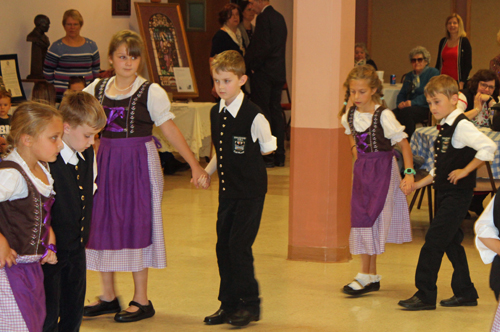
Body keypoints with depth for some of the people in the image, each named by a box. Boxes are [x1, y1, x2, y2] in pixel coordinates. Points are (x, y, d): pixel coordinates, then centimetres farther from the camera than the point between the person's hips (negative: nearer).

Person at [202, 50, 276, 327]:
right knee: (223, 246, 9)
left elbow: (268, 147, -2)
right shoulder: (215, 113, 6)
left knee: (239, 245, -8)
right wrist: (206, 171, 4)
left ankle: (249, 304, 6)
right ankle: (228, 304, 21)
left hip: (250, 192, -7)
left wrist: (247, 155, 0)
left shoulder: (253, 115, -15)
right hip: (227, 190, 7)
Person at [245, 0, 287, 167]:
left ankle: (266, 157, -4)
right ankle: (279, 156, 12)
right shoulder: (279, 17, 14)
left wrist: (252, 66, -9)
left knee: (263, 113, -4)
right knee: (276, 112, 10)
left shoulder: (263, 17, -13)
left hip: (263, 72, -8)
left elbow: (263, 47, -21)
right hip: (279, 72, 9)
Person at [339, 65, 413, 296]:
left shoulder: (383, 116, -17)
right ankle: (372, 276, 14)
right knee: (360, 218, 5)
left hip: (382, 169, -6)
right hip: (361, 168, 6)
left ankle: (365, 276, -3)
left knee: (370, 218, -10)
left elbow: (403, 144, -13)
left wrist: (409, 172, -19)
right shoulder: (349, 114, 1)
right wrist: (354, 148, 11)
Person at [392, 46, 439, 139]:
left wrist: (412, 103, -18)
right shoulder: (409, 76, 25)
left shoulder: (433, 72, 3)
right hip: (409, 107, 6)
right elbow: (402, 94, 22)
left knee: (405, 112, -36)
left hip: (425, 108, -6)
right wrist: (400, 103, -2)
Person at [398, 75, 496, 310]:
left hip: (457, 193, -10)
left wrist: (465, 171, -22)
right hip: (444, 192, 10)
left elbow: (488, 147, -29)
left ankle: (425, 295, -6)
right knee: (451, 242, 14)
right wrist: (418, 184, 15)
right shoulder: (445, 127, 13)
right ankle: (465, 292, 23)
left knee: (434, 240, -10)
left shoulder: (461, 126, -16)